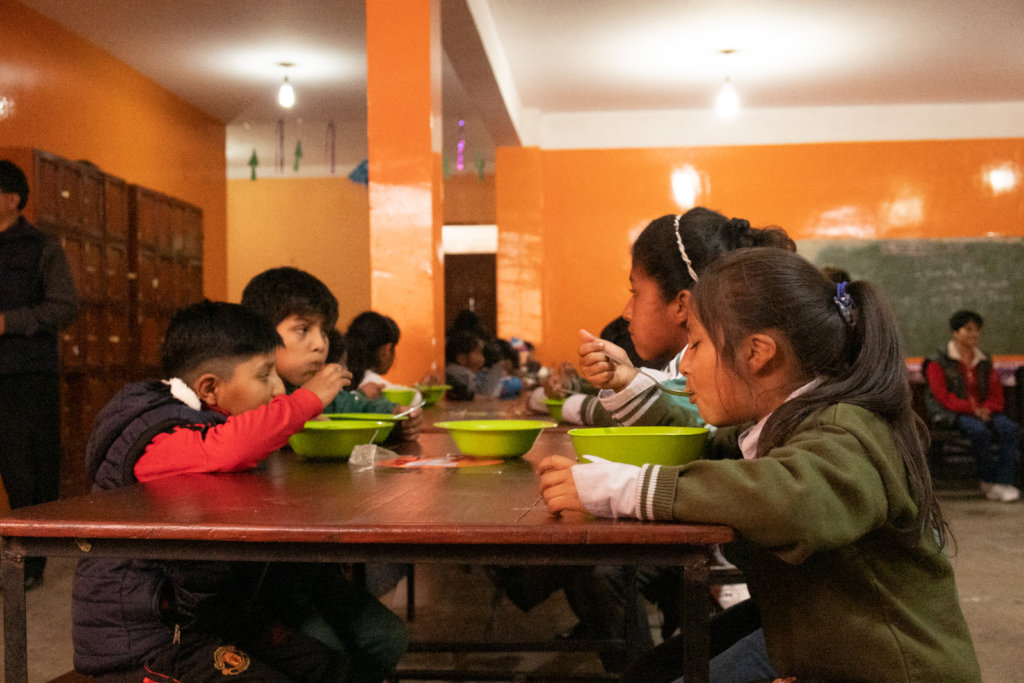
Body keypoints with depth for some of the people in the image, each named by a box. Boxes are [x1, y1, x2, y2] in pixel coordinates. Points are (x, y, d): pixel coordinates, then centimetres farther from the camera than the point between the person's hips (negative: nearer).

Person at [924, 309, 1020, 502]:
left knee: (1010, 428, -26)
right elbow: (943, 395, -9)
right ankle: (989, 481, -21)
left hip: (984, 411, 5)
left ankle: (1005, 482, -28)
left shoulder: (984, 361, 18)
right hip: (951, 414, -5)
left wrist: (986, 409, -10)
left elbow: (996, 392, 13)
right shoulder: (938, 362, 0)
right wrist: (972, 410, -20)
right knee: (979, 430, -35)